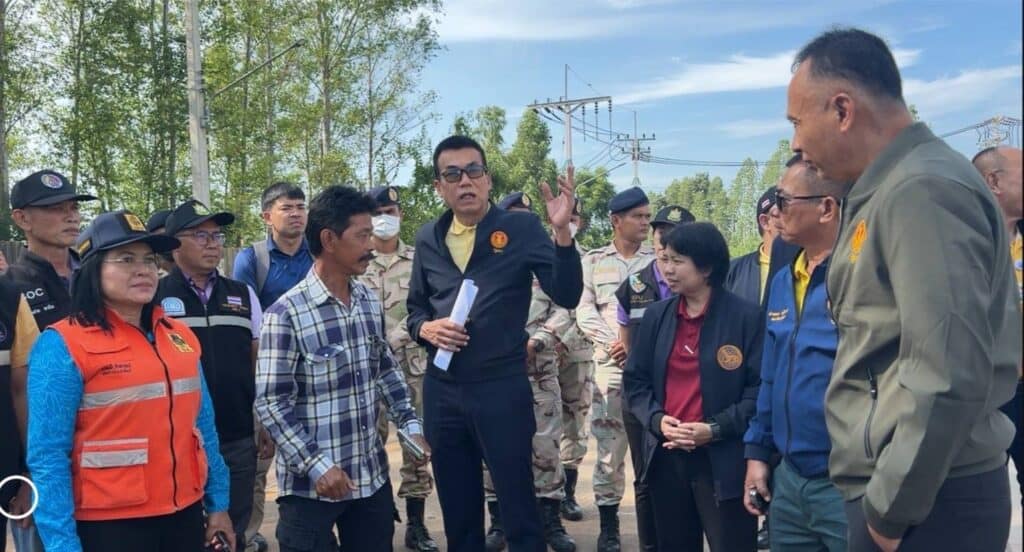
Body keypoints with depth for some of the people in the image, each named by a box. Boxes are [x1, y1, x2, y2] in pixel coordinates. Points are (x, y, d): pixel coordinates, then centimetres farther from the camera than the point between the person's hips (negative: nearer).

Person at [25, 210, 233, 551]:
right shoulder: (63, 345, -10)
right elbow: (48, 456, -13)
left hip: (184, 514, 5)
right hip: (108, 523, -5)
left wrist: (218, 502, 10)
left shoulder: (179, 336, 5)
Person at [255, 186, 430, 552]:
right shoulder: (286, 314, -15)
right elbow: (271, 404, -15)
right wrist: (316, 465, -19)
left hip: (372, 476, 6)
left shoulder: (371, 303, 5)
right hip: (311, 484, -6)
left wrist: (410, 425, 6)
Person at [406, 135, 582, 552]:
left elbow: (567, 296, -13)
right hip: (441, 391, 4)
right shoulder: (428, 239, 8)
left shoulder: (522, 228, -5)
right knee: (457, 513, 18)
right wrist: (425, 328, -6)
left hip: (504, 388, -4)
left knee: (519, 511, 5)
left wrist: (561, 230, -25)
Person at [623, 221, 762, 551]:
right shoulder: (656, 316, 8)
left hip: (724, 460, -4)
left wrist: (715, 429, -17)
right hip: (666, 457, 5)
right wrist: (656, 419, -8)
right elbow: (635, 381, 10)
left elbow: (761, 388, -9)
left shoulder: (746, 316, -6)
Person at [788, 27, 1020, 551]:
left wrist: (891, 508, -16)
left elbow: (950, 376, -26)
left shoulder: (922, 190, -18)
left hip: (923, 503, -9)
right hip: (897, 488, 9)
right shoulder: (889, 191, 12)